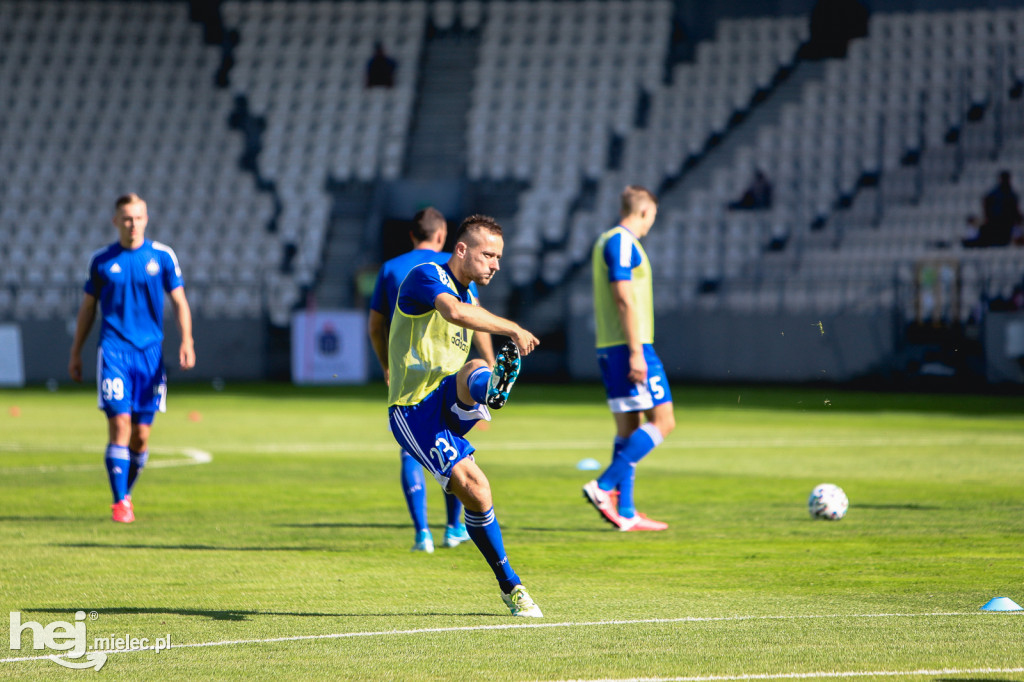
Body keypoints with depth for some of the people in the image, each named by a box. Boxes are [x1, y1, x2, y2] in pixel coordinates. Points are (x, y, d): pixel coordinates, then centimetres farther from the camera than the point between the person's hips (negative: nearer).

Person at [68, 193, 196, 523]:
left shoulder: (162, 256, 4)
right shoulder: (101, 260, 5)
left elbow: (179, 301, 5)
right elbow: (88, 307, 14)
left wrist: (186, 341, -9)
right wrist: (75, 352, 14)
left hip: (150, 353, 1)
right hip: (113, 351, -1)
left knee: (141, 434, 3)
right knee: (120, 425, -13)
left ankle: (127, 493, 24)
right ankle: (119, 503, -11)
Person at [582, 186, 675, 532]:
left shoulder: (606, 242, 20)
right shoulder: (623, 243, -11)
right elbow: (624, 299, -19)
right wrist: (636, 353, -22)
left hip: (610, 348, 10)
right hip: (630, 346, -10)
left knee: (629, 428, 9)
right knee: (662, 422, -8)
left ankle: (626, 513, 6)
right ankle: (604, 487, -14)